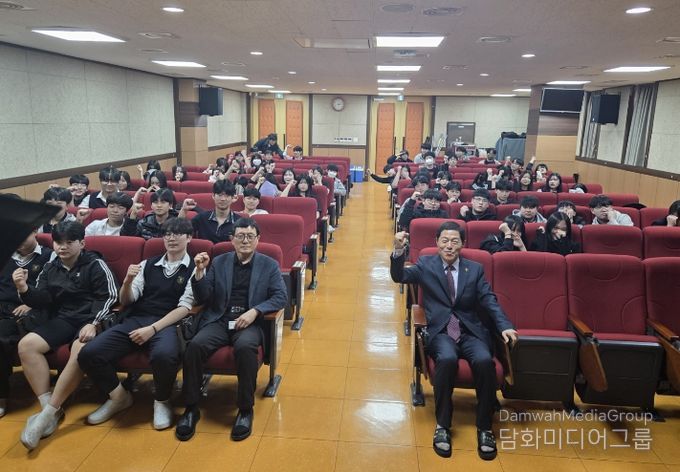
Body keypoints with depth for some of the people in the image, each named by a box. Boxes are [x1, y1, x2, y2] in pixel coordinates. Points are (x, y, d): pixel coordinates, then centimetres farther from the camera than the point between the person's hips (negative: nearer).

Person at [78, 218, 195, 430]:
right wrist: (128, 281, -7)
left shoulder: (193, 269, 5)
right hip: (135, 320, 5)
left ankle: (162, 401, -4)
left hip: (167, 324, -4)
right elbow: (126, 301, 15)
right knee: (88, 354, -17)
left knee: (163, 355, -38)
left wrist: (153, 329, -16)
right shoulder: (148, 264, 18)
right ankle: (119, 396, 11)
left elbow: (184, 308, -5)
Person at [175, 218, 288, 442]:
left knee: (245, 347, -35)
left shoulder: (269, 265, 9)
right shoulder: (219, 262, 14)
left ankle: (245, 409, -17)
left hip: (250, 322, -2)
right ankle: (191, 408, -11)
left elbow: (281, 297, -1)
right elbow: (203, 299, 10)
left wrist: (255, 311, -16)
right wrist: (200, 272, -7)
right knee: (195, 345, -27)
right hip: (219, 320, 2)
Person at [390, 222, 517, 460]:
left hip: (471, 332, 2)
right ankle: (443, 425, -15)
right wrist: (399, 251, -23)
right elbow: (399, 277, -4)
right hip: (440, 332, -2)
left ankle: (484, 428, -10)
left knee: (485, 361, -29)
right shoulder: (425, 265, 9)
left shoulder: (475, 269, 13)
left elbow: (489, 301, 5)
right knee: (447, 359, -34)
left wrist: (504, 326, -13)